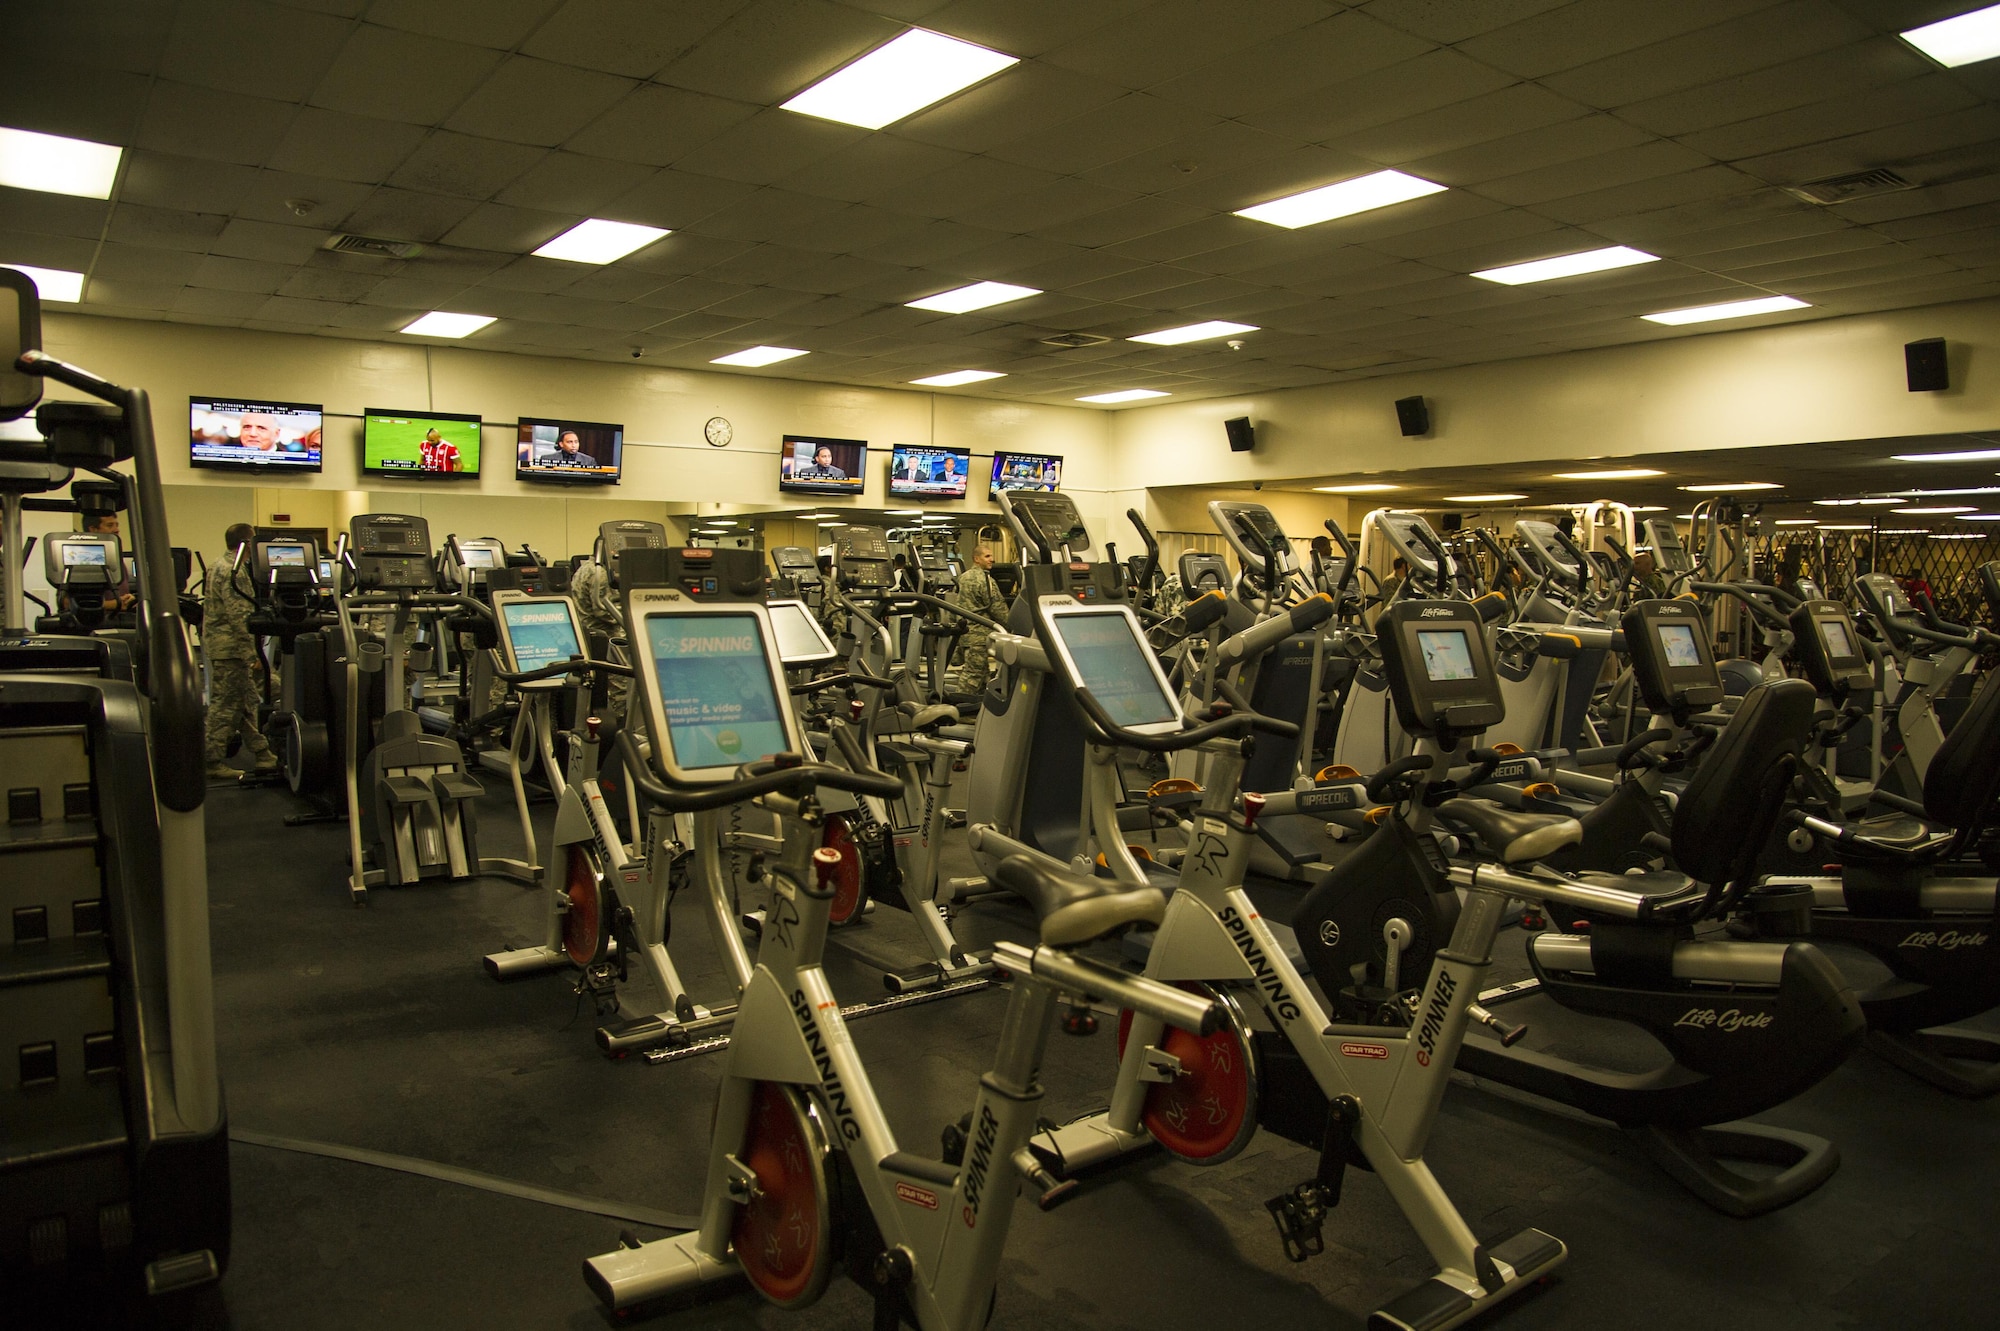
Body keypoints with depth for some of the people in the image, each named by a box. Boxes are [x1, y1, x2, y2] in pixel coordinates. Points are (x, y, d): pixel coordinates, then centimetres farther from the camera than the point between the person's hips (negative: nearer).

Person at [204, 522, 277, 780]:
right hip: (230, 648, -11)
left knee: (247, 703, 12)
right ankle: (214, 763, 0)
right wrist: (251, 654, -20)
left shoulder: (220, 568, 18)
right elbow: (239, 617, -21)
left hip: (221, 645, 11)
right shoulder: (234, 572, -15)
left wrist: (248, 652, 22)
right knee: (226, 706, -5)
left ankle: (262, 755, 16)